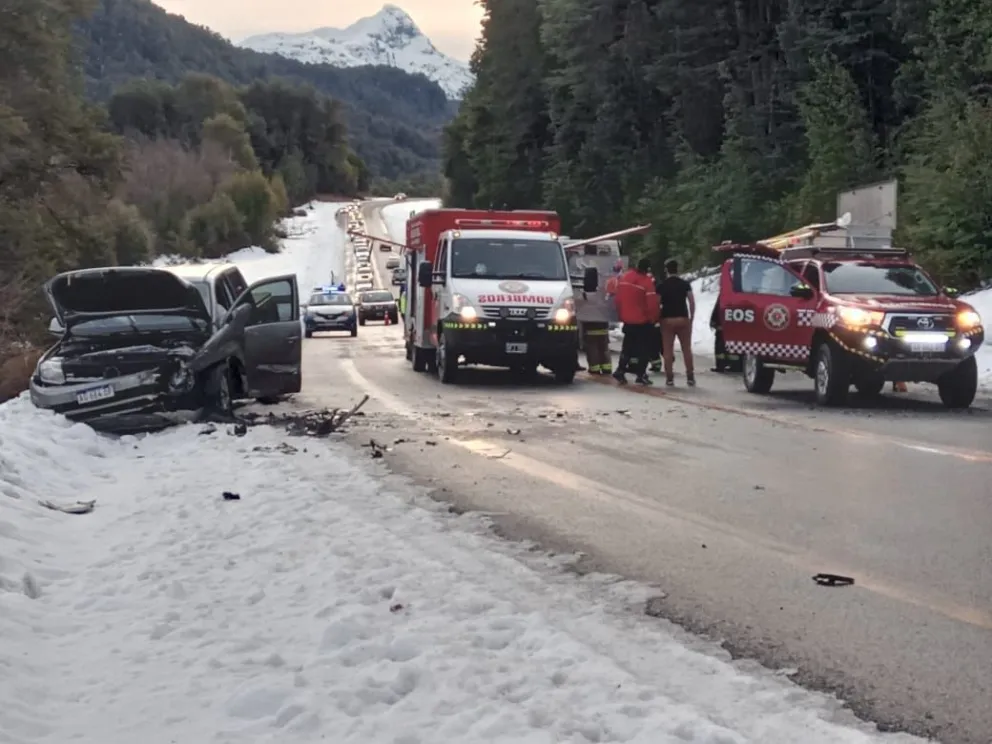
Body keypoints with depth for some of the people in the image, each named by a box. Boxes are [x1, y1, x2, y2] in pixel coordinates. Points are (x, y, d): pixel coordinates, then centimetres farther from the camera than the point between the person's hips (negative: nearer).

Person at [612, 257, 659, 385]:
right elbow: (652, 303, -20)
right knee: (644, 347, 4)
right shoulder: (646, 282, -18)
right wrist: (654, 318, -4)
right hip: (643, 321, -6)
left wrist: (621, 316, 17)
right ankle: (640, 374, 2)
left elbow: (618, 298, 8)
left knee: (628, 346, 17)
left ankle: (620, 370, 11)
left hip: (628, 320, 6)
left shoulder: (624, 277, 2)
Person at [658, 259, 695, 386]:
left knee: (668, 350, 3)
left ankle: (669, 378, 1)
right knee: (687, 349, 7)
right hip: (683, 319, 1)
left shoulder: (662, 285, 0)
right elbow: (692, 302, -3)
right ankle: (690, 377, 5)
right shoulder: (685, 284, 2)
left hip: (667, 319, -1)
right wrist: (691, 318, 6)